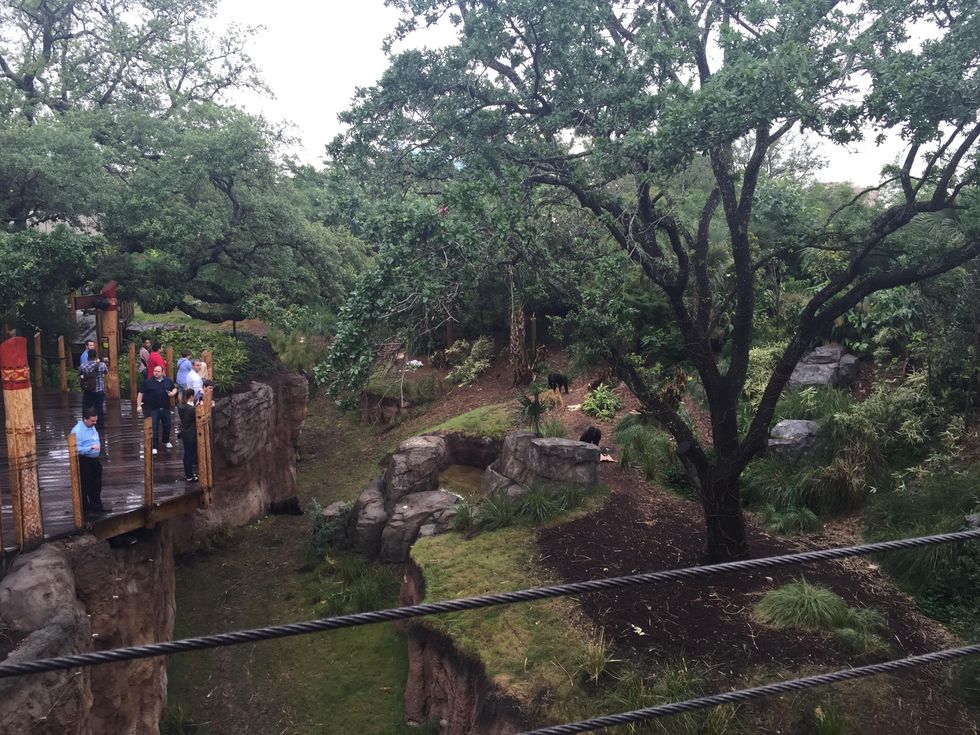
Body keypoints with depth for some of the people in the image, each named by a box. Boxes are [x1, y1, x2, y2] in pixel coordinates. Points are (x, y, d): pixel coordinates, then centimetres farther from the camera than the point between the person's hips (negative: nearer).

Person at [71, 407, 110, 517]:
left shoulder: (92, 427, 5)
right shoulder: (77, 431, -22)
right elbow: (77, 449, -27)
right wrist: (91, 447, -30)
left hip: (94, 459, 9)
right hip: (83, 461, -9)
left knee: (97, 484, 20)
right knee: (85, 486, 4)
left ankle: (97, 505, 37)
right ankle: (85, 509, 17)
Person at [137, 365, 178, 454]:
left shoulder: (168, 381, 4)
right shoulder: (148, 382, -4)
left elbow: (174, 388, 18)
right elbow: (141, 393, -3)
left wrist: (173, 393, -6)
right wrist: (139, 405, -9)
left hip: (165, 408, 3)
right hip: (153, 409, -3)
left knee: (167, 426, 15)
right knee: (154, 428, -3)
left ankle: (166, 441, 37)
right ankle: (154, 447, 4)